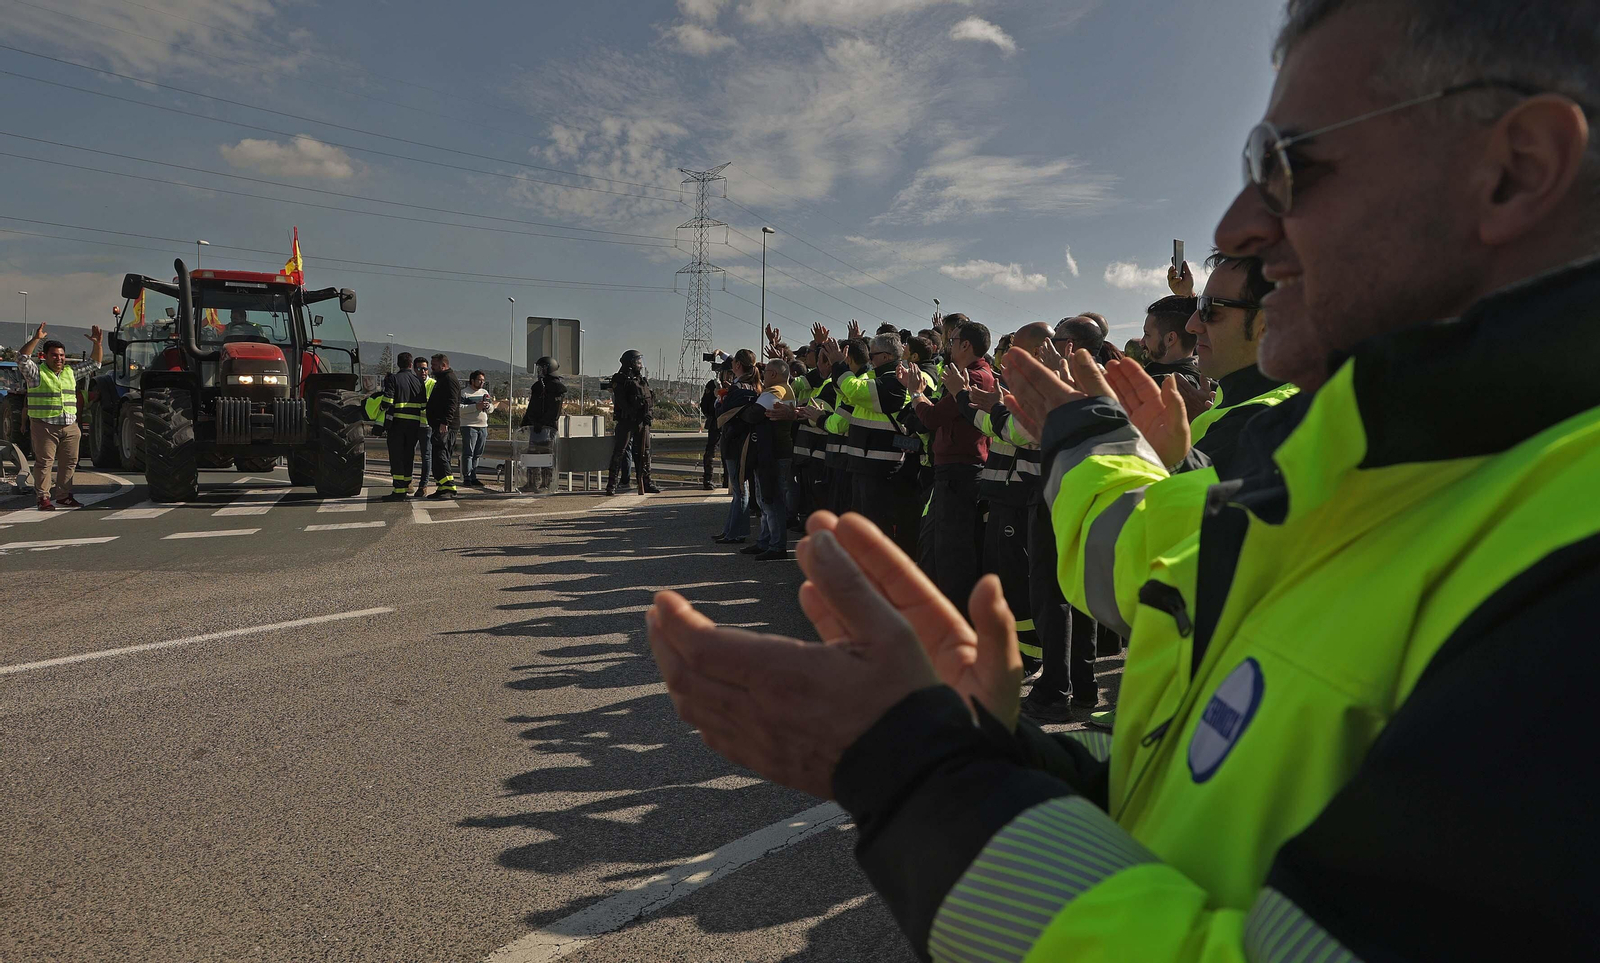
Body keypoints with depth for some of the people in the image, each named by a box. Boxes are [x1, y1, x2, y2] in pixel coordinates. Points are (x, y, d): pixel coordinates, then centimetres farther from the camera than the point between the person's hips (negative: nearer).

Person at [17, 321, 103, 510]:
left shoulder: (71, 372, 14)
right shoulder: (37, 373, -1)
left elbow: (93, 362, 17)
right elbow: (22, 358, -18)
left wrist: (98, 344, 2)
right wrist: (36, 339, -26)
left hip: (70, 426, 5)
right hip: (44, 426, -5)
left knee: (69, 462, 8)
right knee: (44, 462, -3)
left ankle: (64, 496, 17)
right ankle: (43, 498, 2)